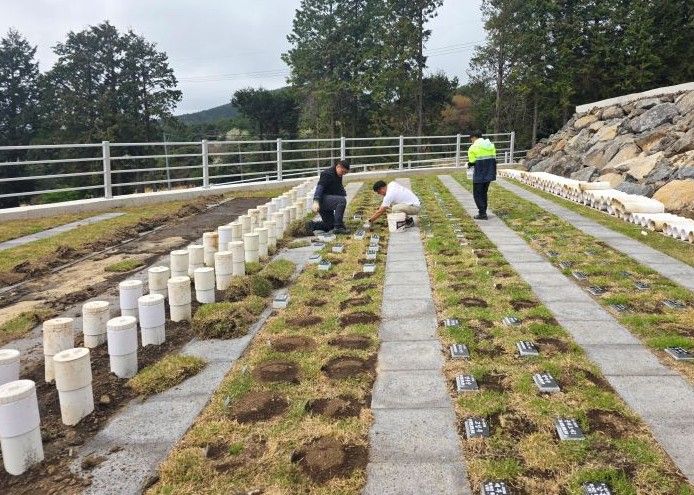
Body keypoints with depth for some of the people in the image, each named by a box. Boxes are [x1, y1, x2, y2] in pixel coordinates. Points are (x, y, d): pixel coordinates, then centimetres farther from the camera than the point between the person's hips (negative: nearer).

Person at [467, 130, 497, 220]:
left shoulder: (473, 147, -10)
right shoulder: (491, 145, 11)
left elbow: (472, 162, -12)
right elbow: (494, 159, 8)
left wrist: (468, 164, 9)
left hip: (479, 175, -7)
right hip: (489, 174, 7)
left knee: (477, 194, 4)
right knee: (484, 193, 19)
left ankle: (482, 214, 0)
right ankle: (483, 212, 24)